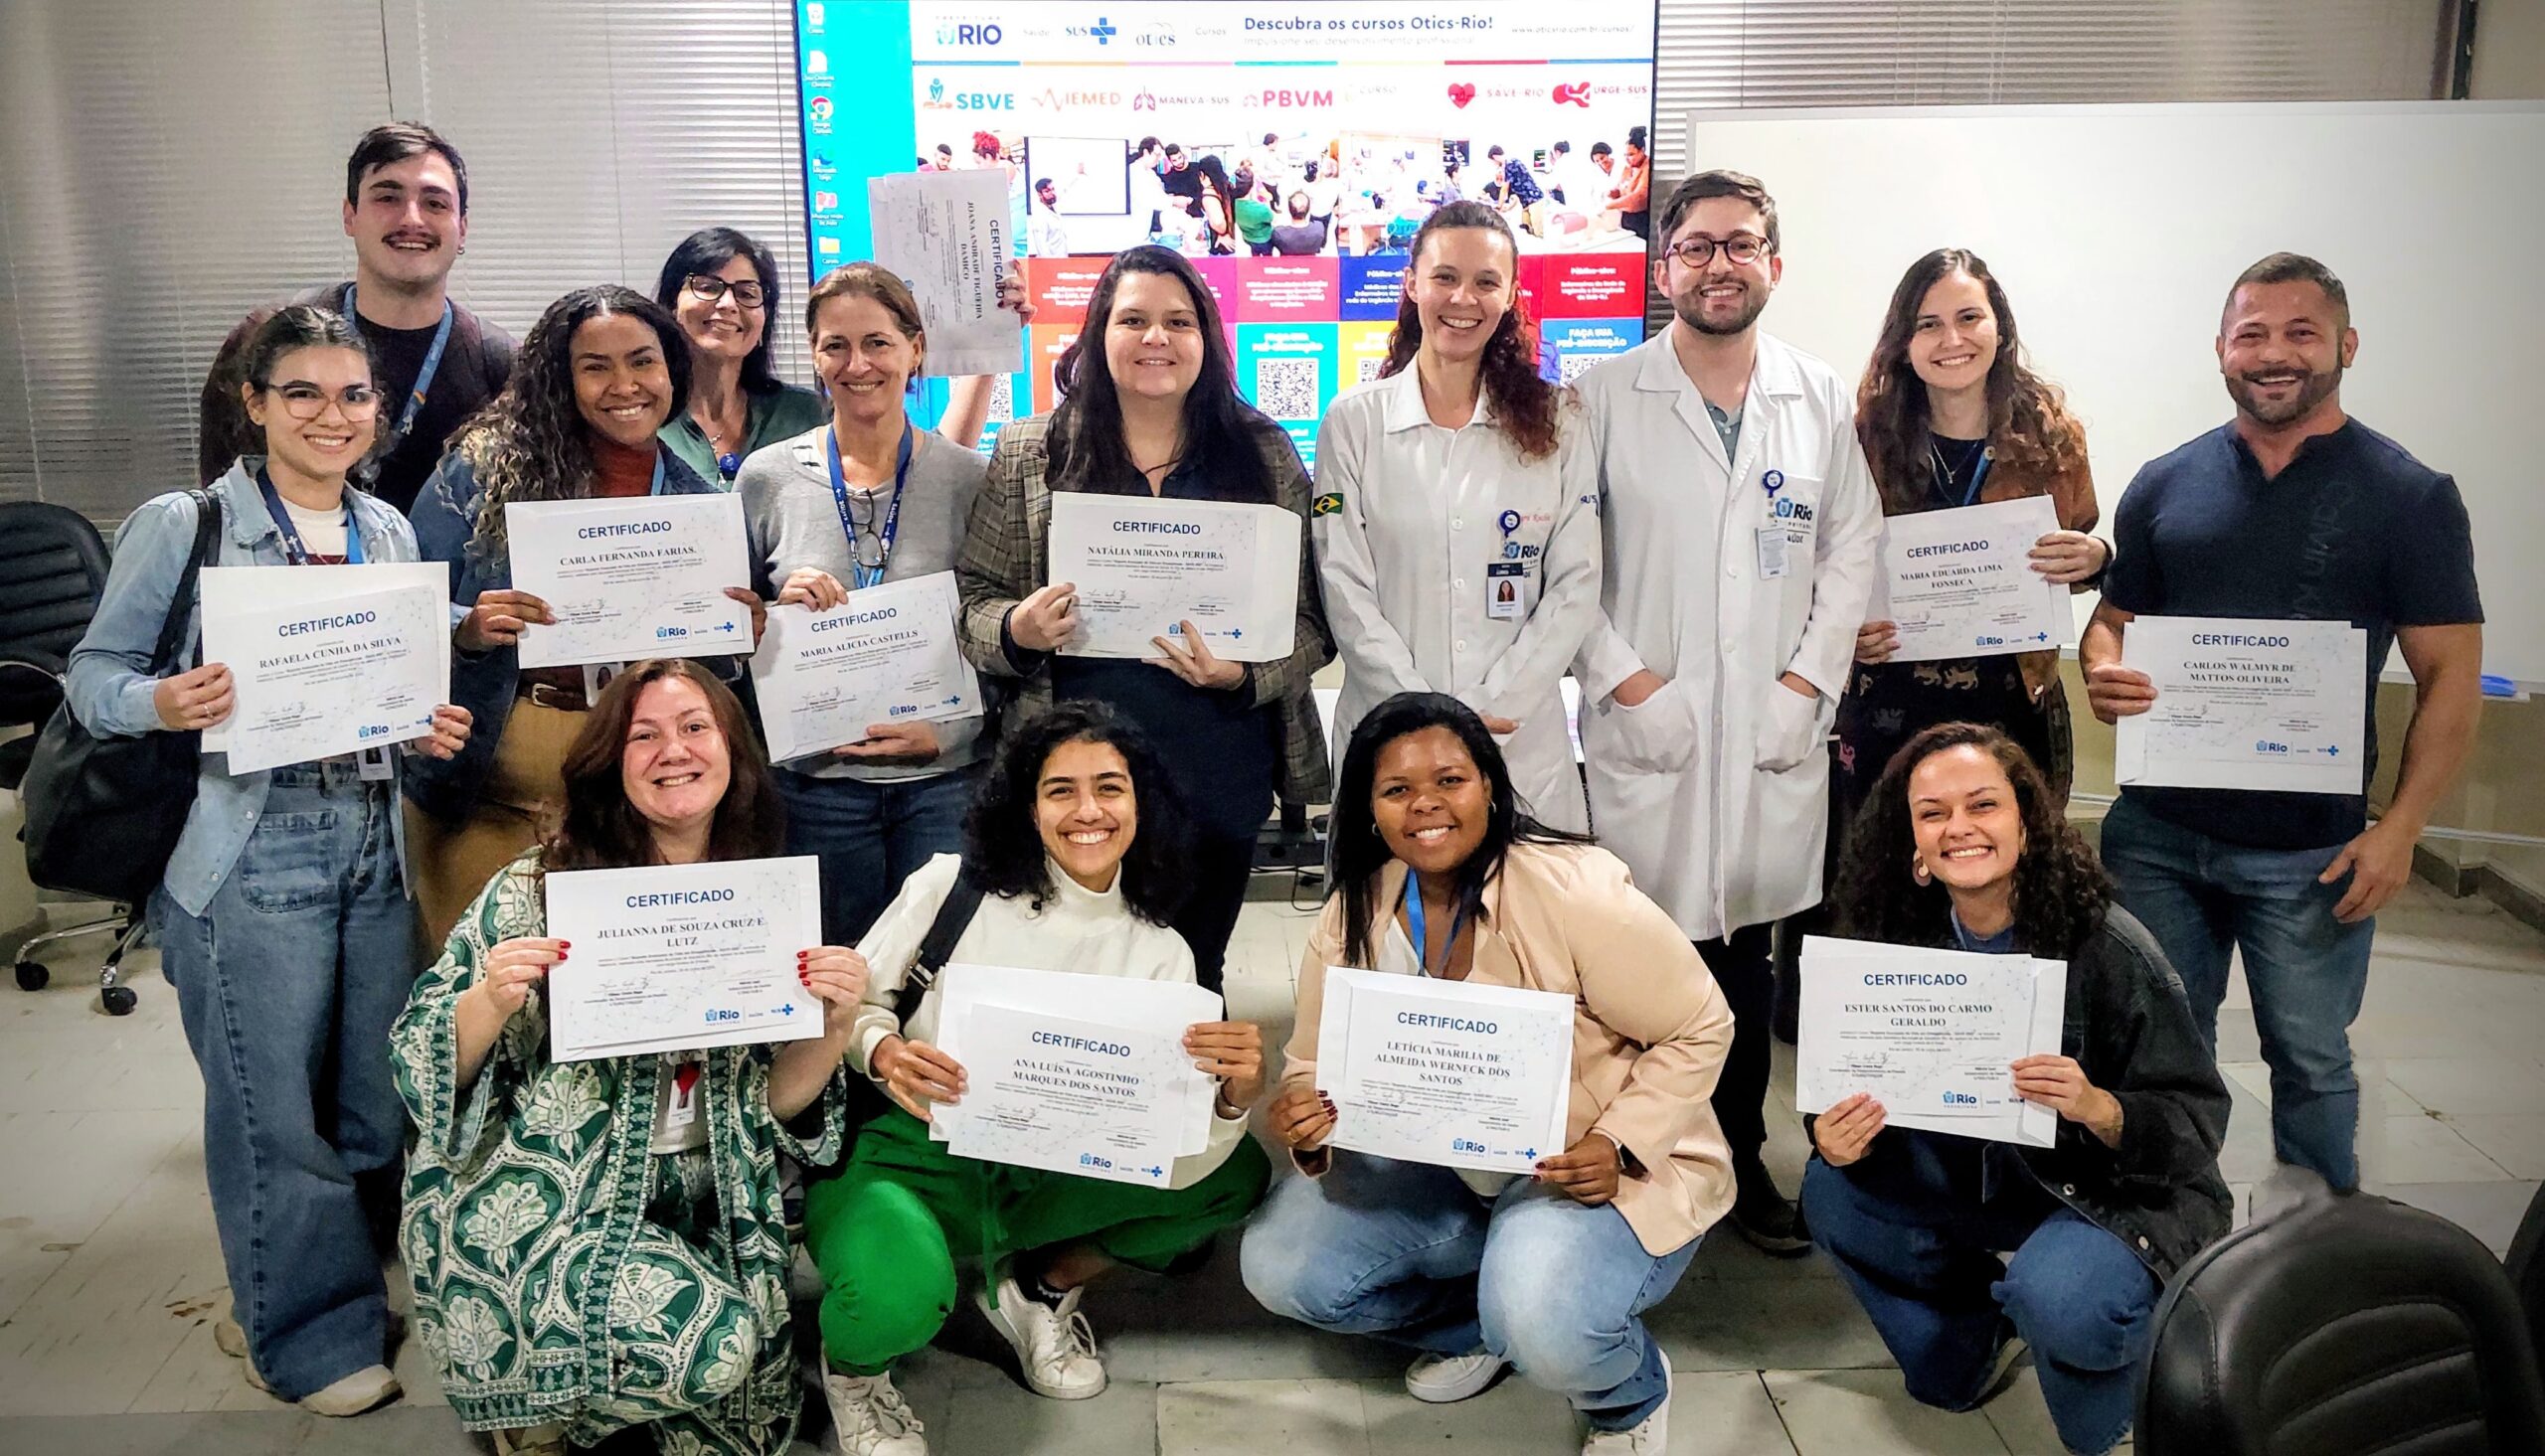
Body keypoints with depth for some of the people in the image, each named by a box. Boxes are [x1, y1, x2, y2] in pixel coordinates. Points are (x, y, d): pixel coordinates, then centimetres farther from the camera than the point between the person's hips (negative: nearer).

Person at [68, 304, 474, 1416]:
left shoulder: (390, 532, 12)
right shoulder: (183, 525, -3)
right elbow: (95, 673, -2)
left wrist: (434, 727, 1)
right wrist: (162, 705, -22)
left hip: (375, 842, 5)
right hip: (248, 853, -5)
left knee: (378, 1096, 8)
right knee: (276, 1110, 0)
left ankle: (285, 1295, 31)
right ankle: (313, 1336, 19)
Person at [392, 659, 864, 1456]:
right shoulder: (540, 887, -7)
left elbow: (776, 1103, 3)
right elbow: (424, 1060, -5)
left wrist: (836, 1022, -15)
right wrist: (492, 1002, -25)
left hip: (686, 1210, 4)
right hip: (534, 1200, -3)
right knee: (712, 1343, -24)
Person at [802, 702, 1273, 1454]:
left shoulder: (1160, 954, -3)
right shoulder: (953, 885, -7)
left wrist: (1235, 1097, -34)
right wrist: (884, 1052, -23)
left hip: (1040, 1179, 3)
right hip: (904, 1156, -3)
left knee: (1237, 1175, -11)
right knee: (899, 1295, -36)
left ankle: (1042, 1287, 12)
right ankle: (853, 1363, 5)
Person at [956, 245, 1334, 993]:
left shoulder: (1264, 454, 5)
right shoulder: (1029, 455, 5)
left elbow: (1310, 617, 4)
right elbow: (975, 600, 7)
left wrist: (1244, 674, -14)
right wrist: (1016, 632, -14)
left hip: (1218, 778, 1)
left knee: (1192, 982, 10)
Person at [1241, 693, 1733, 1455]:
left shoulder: (1578, 894, -24)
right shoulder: (1352, 919, -7)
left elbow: (1698, 1031, -14)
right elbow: (1317, 1067, 0)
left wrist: (1620, 1147, -26)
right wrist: (1306, 1123, -24)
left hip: (1608, 1176, -5)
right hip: (1447, 1169, 6)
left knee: (1544, 1327, -33)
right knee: (1279, 1265, -10)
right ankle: (1475, 1326, 16)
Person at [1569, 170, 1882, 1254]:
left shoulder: (1822, 401, 10)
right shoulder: (1604, 397, 2)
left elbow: (1853, 550, 11)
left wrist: (1810, 680, 0)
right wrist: (1622, 679, -9)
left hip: (1776, 730, 3)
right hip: (1644, 728, -2)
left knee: (1748, 949, 10)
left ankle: (1739, 1158, 25)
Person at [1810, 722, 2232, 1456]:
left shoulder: (2108, 946, -23)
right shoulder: (1902, 938, -10)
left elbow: (2198, 1121, -19)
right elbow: (1862, 1084, -4)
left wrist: (2100, 1109, -39)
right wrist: (1838, 1136, -27)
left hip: (2121, 1192, -5)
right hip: (1978, 1173, 5)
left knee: (2057, 1300, -34)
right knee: (1832, 1189, -12)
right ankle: (1970, 1342, 15)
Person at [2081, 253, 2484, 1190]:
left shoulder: (2409, 497, -3)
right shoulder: (2164, 487, 6)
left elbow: (2450, 676, -4)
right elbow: (2113, 620, 14)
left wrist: (2399, 829, -14)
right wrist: (2104, 672, -11)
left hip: (2312, 852, -3)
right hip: (2157, 833, 3)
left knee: (2311, 1061, 9)